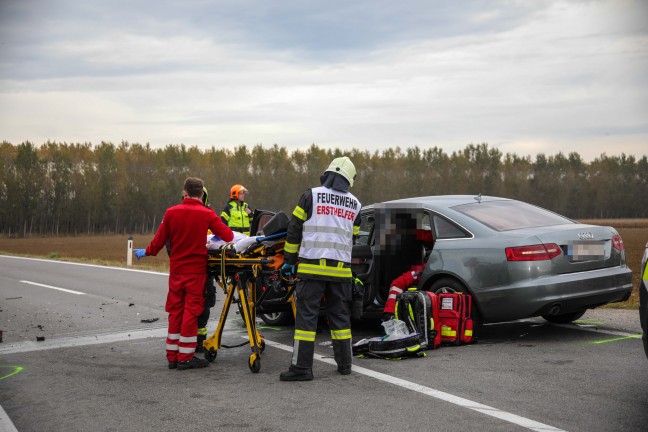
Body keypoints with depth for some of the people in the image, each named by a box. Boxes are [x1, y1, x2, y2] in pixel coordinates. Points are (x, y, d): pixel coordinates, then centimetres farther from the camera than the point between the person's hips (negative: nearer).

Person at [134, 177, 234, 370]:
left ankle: (172, 356, 15)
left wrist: (146, 252, 21)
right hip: (196, 269, -3)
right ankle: (185, 358, 2)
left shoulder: (171, 212, -3)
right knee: (191, 311, 1)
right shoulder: (207, 214, -10)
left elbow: (160, 239, 4)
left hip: (176, 268, 3)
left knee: (175, 311, 11)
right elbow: (227, 235, -7)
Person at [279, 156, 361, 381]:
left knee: (306, 315, -3)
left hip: (312, 267, -4)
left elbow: (294, 229, -1)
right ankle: (344, 363, 20)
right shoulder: (354, 204, 11)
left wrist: (289, 259, 7)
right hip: (341, 269, 4)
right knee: (340, 315, 14)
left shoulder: (311, 195, -1)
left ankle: (302, 367, -5)